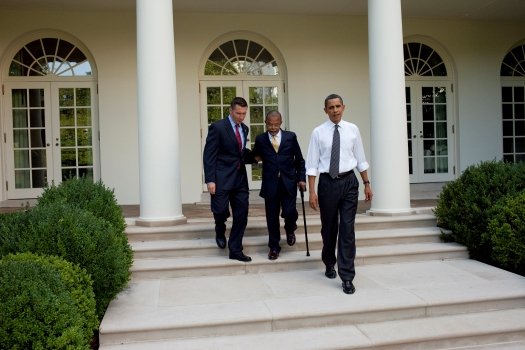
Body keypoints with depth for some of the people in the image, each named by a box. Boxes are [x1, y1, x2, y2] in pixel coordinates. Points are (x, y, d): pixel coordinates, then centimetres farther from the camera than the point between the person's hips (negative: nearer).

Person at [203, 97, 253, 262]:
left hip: (240, 178, 6)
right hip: (222, 178, -6)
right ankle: (220, 231, 27)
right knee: (221, 210, -8)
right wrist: (210, 180, -16)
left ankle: (235, 250, 15)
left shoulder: (244, 128, 13)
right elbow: (209, 155, -10)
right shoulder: (217, 127, -7)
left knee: (241, 216, 4)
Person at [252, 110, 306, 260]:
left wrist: (301, 178, 3)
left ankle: (290, 229, 27)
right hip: (270, 184, 1)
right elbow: (255, 156, 18)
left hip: (288, 183, 0)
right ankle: (274, 247, 22)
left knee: (289, 212, -9)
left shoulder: (291, 137, 3)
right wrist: (256, 157, -3)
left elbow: (299, 159, 8)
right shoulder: (260, 139, 3)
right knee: (272, 217, 5)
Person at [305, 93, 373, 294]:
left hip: (349, 182, 0)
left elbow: (360, 159, 9)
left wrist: (367, 183, 8)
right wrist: (312, 191, -8)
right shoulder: (318, 132, -1)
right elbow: (312, 164, -3)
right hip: (327, 182, 0)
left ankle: (347, 277, 5)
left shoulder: (352, 130, 4)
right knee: (328, 228, 14)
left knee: (347, 230, -2)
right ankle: (329, 264, 39)